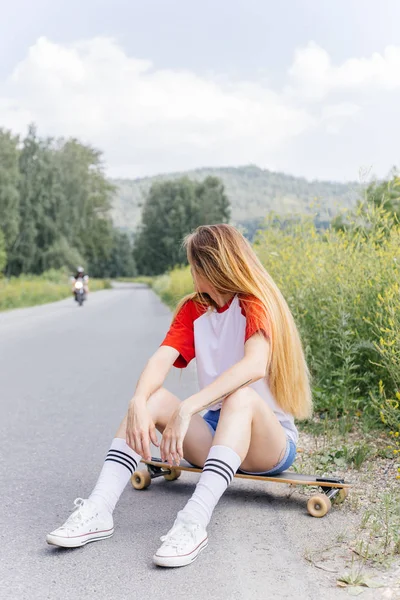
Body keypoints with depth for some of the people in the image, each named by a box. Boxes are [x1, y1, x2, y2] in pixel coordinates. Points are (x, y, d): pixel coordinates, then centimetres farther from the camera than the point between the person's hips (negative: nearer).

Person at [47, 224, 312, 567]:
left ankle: (194, 522, -47)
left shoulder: (254, 306, -12)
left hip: (270, 441, -5)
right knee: (152, 398, -17)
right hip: (214, 433, 5)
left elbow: (255, 365, -33)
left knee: (241, 396, -36)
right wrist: (139, 403, -33)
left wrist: (187, 409, -41)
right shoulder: (193, 310, 6)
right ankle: (98, 511, -29)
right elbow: (161, 359, -12)